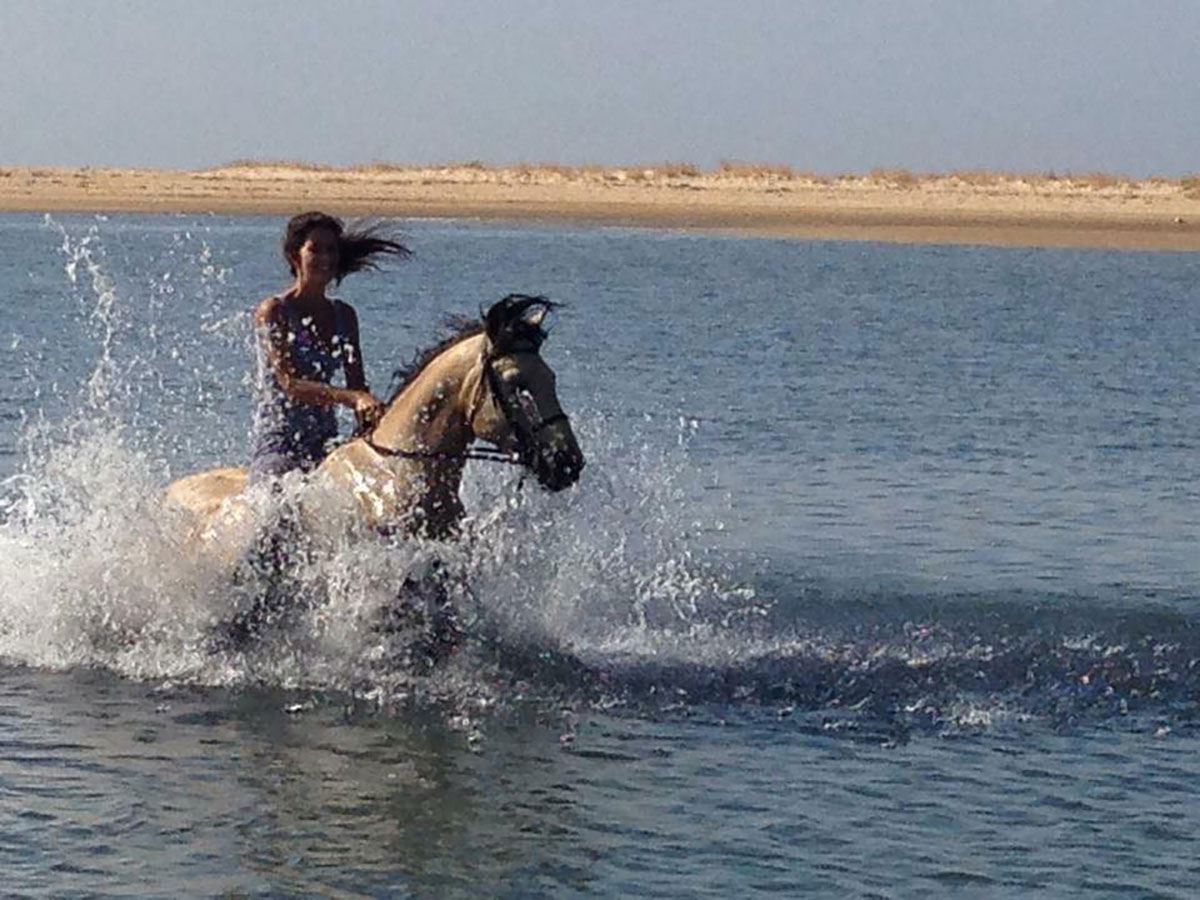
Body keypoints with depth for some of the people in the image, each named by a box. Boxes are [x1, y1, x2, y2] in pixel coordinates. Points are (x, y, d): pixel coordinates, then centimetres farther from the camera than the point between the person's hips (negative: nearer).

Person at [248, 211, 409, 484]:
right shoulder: (273, 312, -7)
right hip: (277, 444, -6)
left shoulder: (344, 315, 12)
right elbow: (289, 383, -19)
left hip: (326, 442, 6)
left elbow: (357, 384, 10)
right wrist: (353, 398, -33)